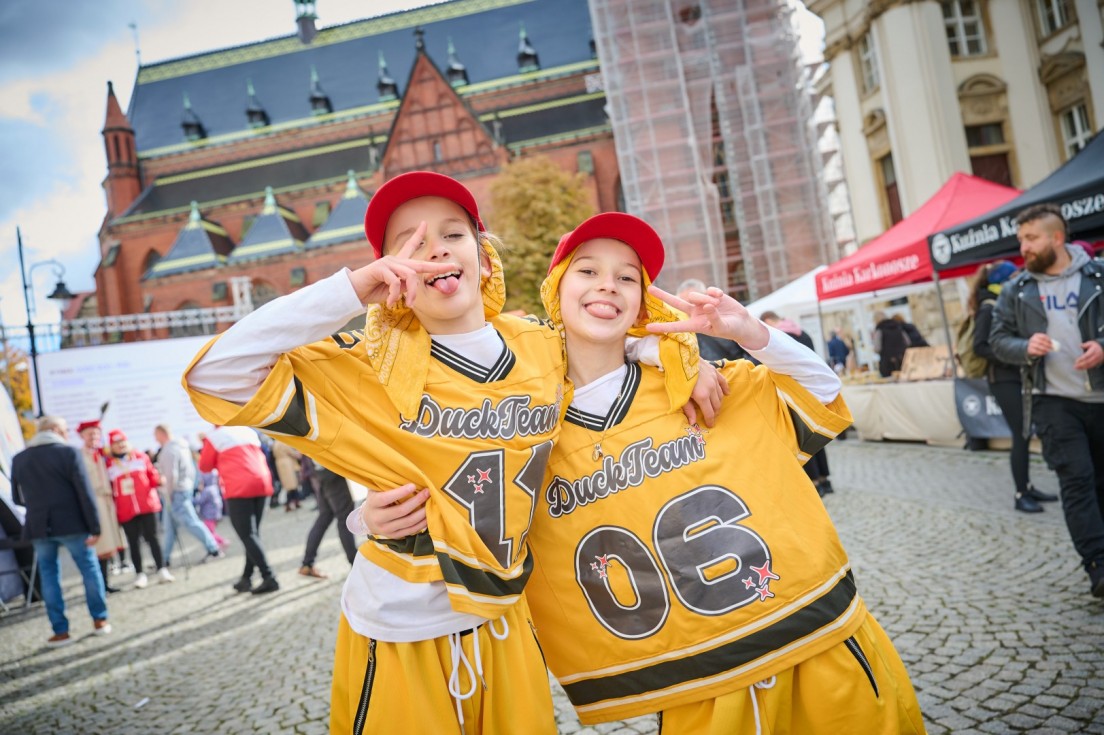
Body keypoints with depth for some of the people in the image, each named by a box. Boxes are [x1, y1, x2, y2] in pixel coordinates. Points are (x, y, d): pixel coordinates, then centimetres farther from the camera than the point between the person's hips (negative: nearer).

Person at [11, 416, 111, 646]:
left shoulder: (19, 459, 6)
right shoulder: (68, 452, -8)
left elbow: (17, 497, 15)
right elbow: (85, 493, -13)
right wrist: (95, 527, -10)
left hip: (38, 527, 4)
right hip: (71, 524, -3)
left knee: (49, 575, 11)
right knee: (89, 569, 11)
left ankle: (60, 631, 10)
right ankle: (100, 620, 17)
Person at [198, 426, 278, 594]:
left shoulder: (215, 437, 4)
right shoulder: (249, 432, 19)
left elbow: (205, 466, 11)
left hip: (239, 489, -6)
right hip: (262, 484, 6)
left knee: (247, 535, -6)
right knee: (253, 533, 13)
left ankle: (269, 577, -16)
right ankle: (246, 578, 14)